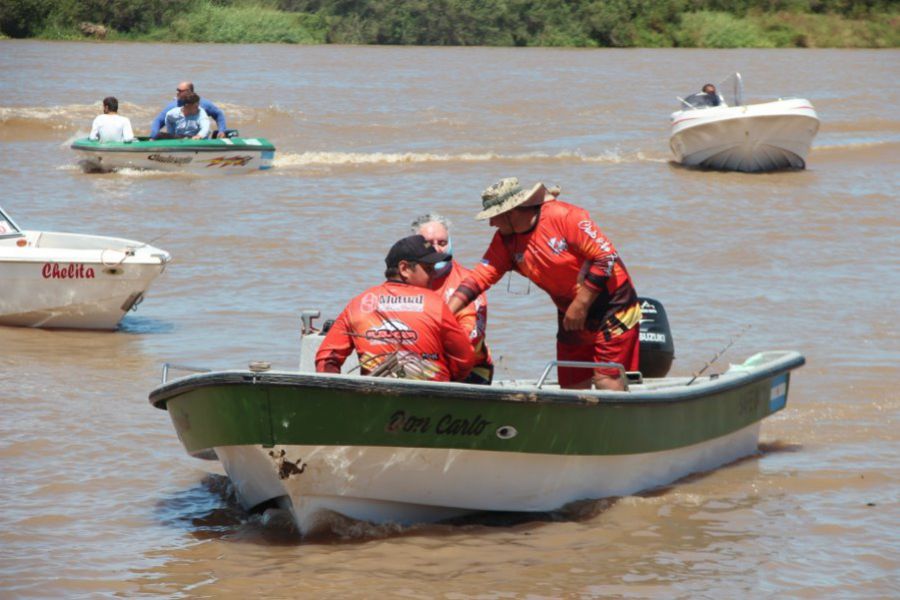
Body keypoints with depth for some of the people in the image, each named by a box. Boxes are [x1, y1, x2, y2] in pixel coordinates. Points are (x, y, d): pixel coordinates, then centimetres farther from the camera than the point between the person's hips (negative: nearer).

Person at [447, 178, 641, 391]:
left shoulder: (565, 216, -22)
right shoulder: (505, 240, -1)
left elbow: (606, 256, -22)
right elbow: (480, 276, -5)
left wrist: (580, 305, -19)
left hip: (612, 304, -7)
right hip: (571, 312, 7)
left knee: (607, 381, -14)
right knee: (572, 387, 6)